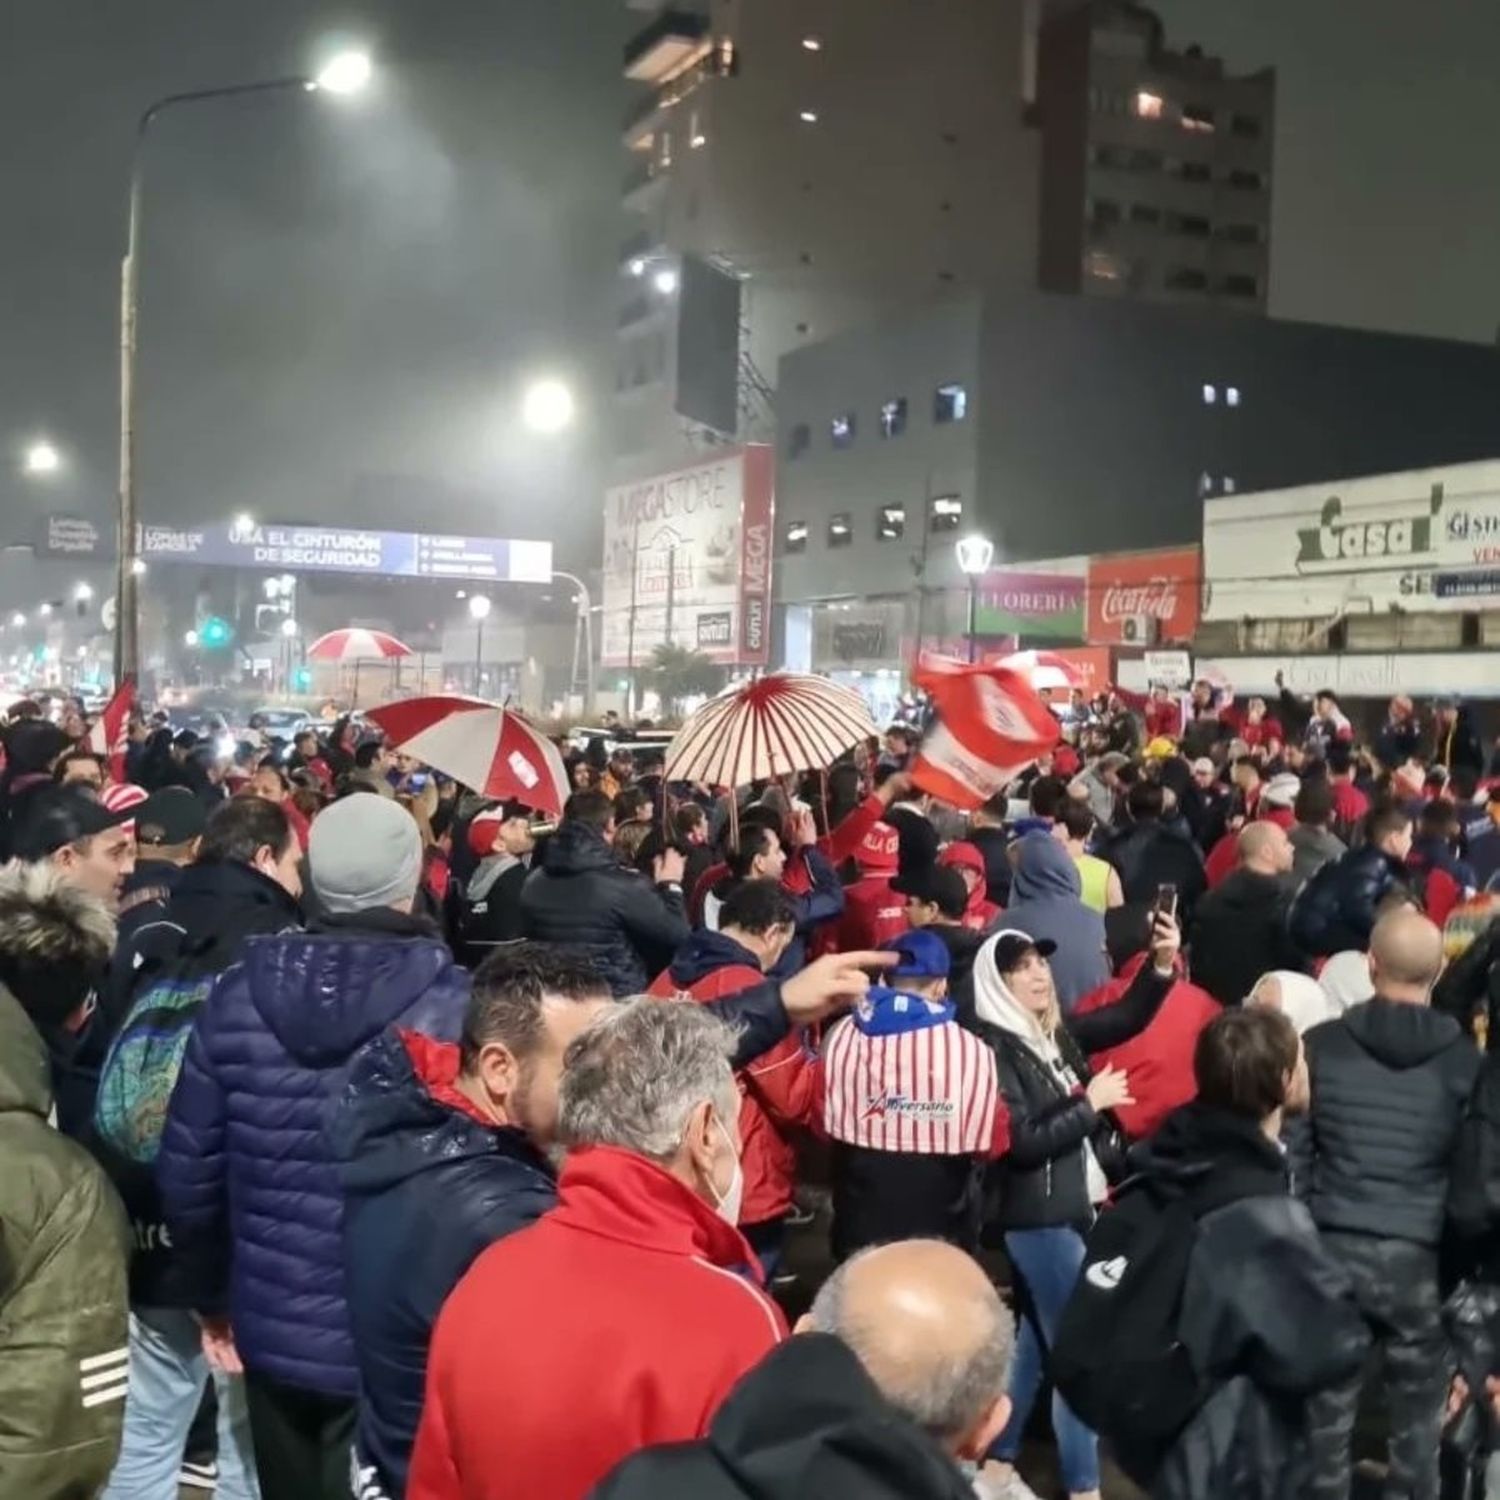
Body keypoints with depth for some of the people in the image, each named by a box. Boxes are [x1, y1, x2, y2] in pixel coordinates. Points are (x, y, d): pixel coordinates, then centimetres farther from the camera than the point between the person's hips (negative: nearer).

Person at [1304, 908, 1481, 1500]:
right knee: (1418, 1420, 11)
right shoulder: (1465, 1060, -3)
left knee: (1327, 1411, 11)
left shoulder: (1321, 1044, -2)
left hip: (1333, 1247, 1)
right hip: (1421, 1258, 0)